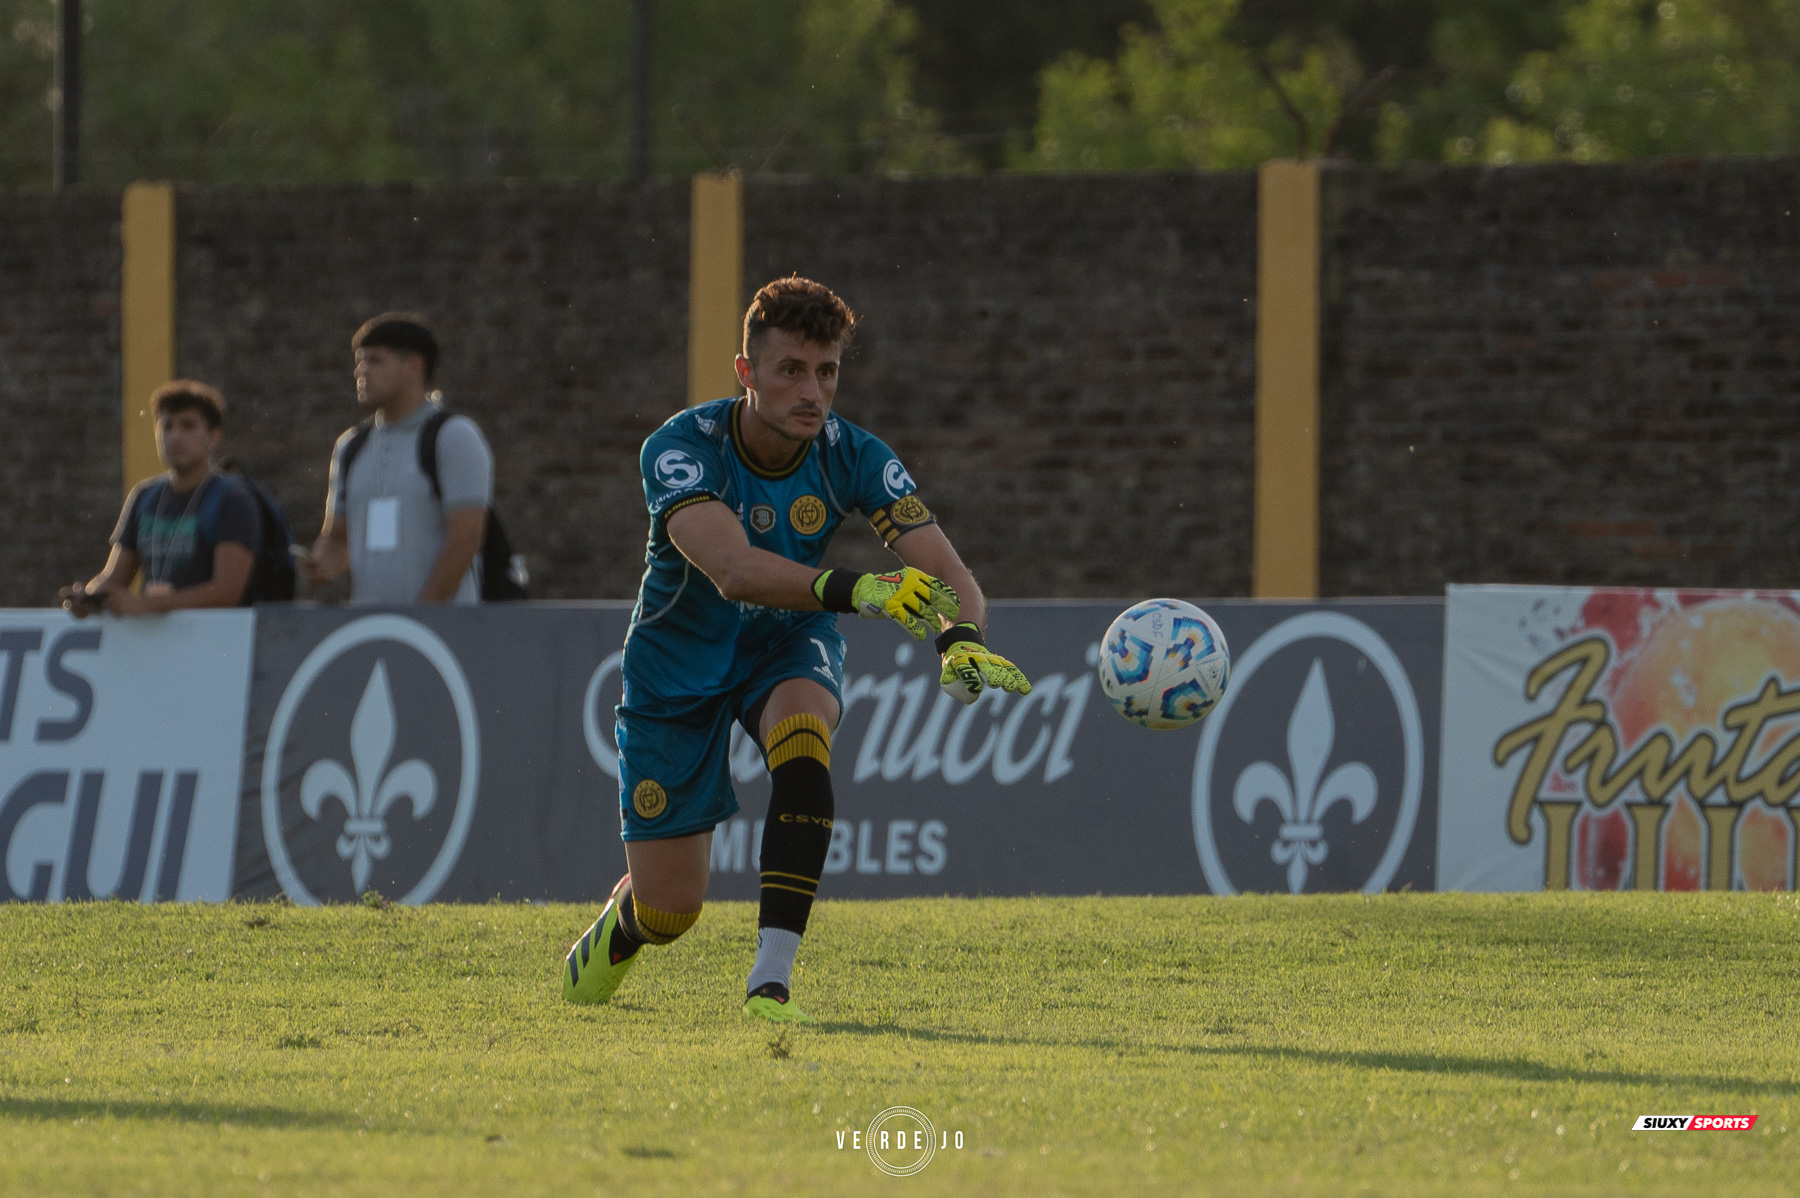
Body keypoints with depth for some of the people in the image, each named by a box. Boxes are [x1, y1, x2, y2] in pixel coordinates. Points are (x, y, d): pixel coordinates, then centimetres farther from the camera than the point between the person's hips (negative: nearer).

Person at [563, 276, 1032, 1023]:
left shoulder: (850, 456, -20)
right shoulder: (682, 450, -29)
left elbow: (946, 574, -25)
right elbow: (732, 570, -46)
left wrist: (960, 638, -50)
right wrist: (852, 591, -62)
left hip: (787, 649, 2)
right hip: (680, 662, -2)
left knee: (803, 744, -36)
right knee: (668, 913, -2)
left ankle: (771, 978, -32)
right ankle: (618, 931, 39)